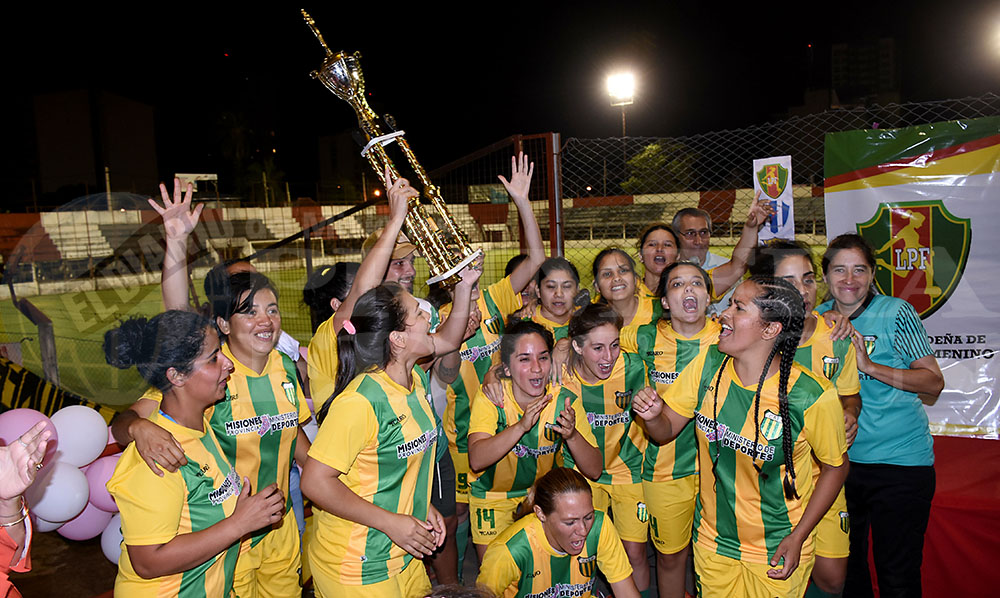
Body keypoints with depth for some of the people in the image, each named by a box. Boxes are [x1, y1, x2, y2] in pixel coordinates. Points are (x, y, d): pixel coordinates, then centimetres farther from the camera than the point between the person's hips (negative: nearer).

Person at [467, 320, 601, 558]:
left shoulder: (565, 402, -19)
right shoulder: (490, 397, -23)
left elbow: (594, 470, -17)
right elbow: (477, 460, -36)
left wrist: (572, 435, -37)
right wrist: (521, 426, -49)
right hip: (492, 494, -1)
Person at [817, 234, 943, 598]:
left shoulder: (896, 313, -8)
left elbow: (933, 383, -11)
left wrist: (869, 365, -22)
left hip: (899, 461, -4)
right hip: (838, 460, 4)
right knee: (845, 564, 18)